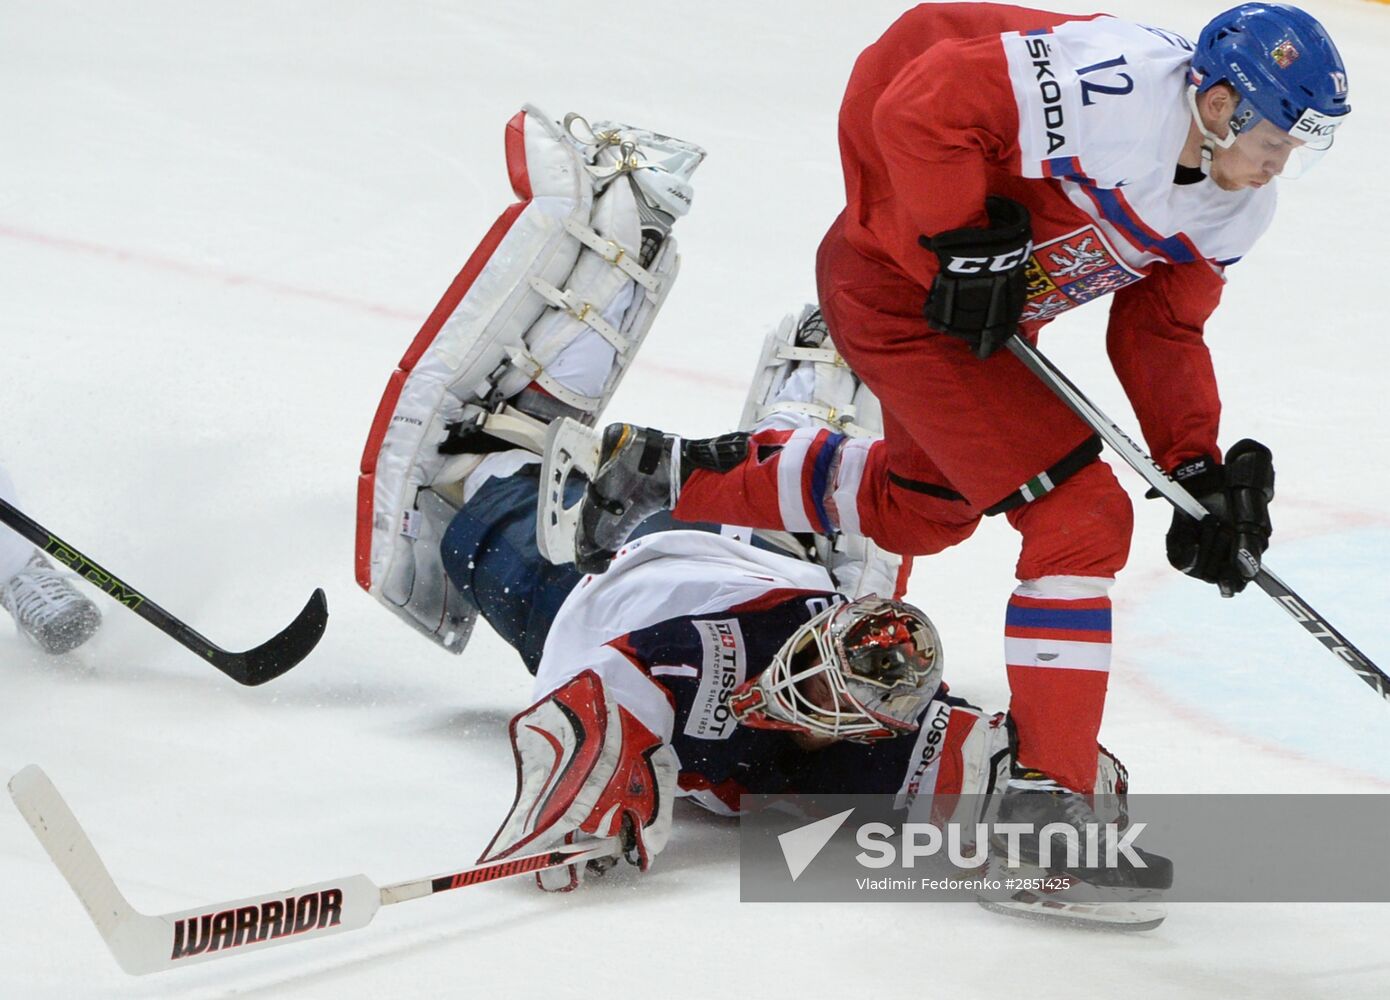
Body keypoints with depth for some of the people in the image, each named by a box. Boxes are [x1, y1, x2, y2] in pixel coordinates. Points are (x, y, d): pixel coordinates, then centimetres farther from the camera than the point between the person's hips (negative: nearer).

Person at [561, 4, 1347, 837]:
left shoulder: (1238, 207, -4)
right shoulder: (1111, 86, -32)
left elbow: (1159, 333, 3)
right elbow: (920, 103, -31)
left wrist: (1198, 472, -7)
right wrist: (966, 242, -26)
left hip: (987, 314, 10)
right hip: (903, 288, -10)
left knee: (919, 509, 30)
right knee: (1082, 516, -14)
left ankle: (673, 474, 45)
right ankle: (1047, 794, -10)